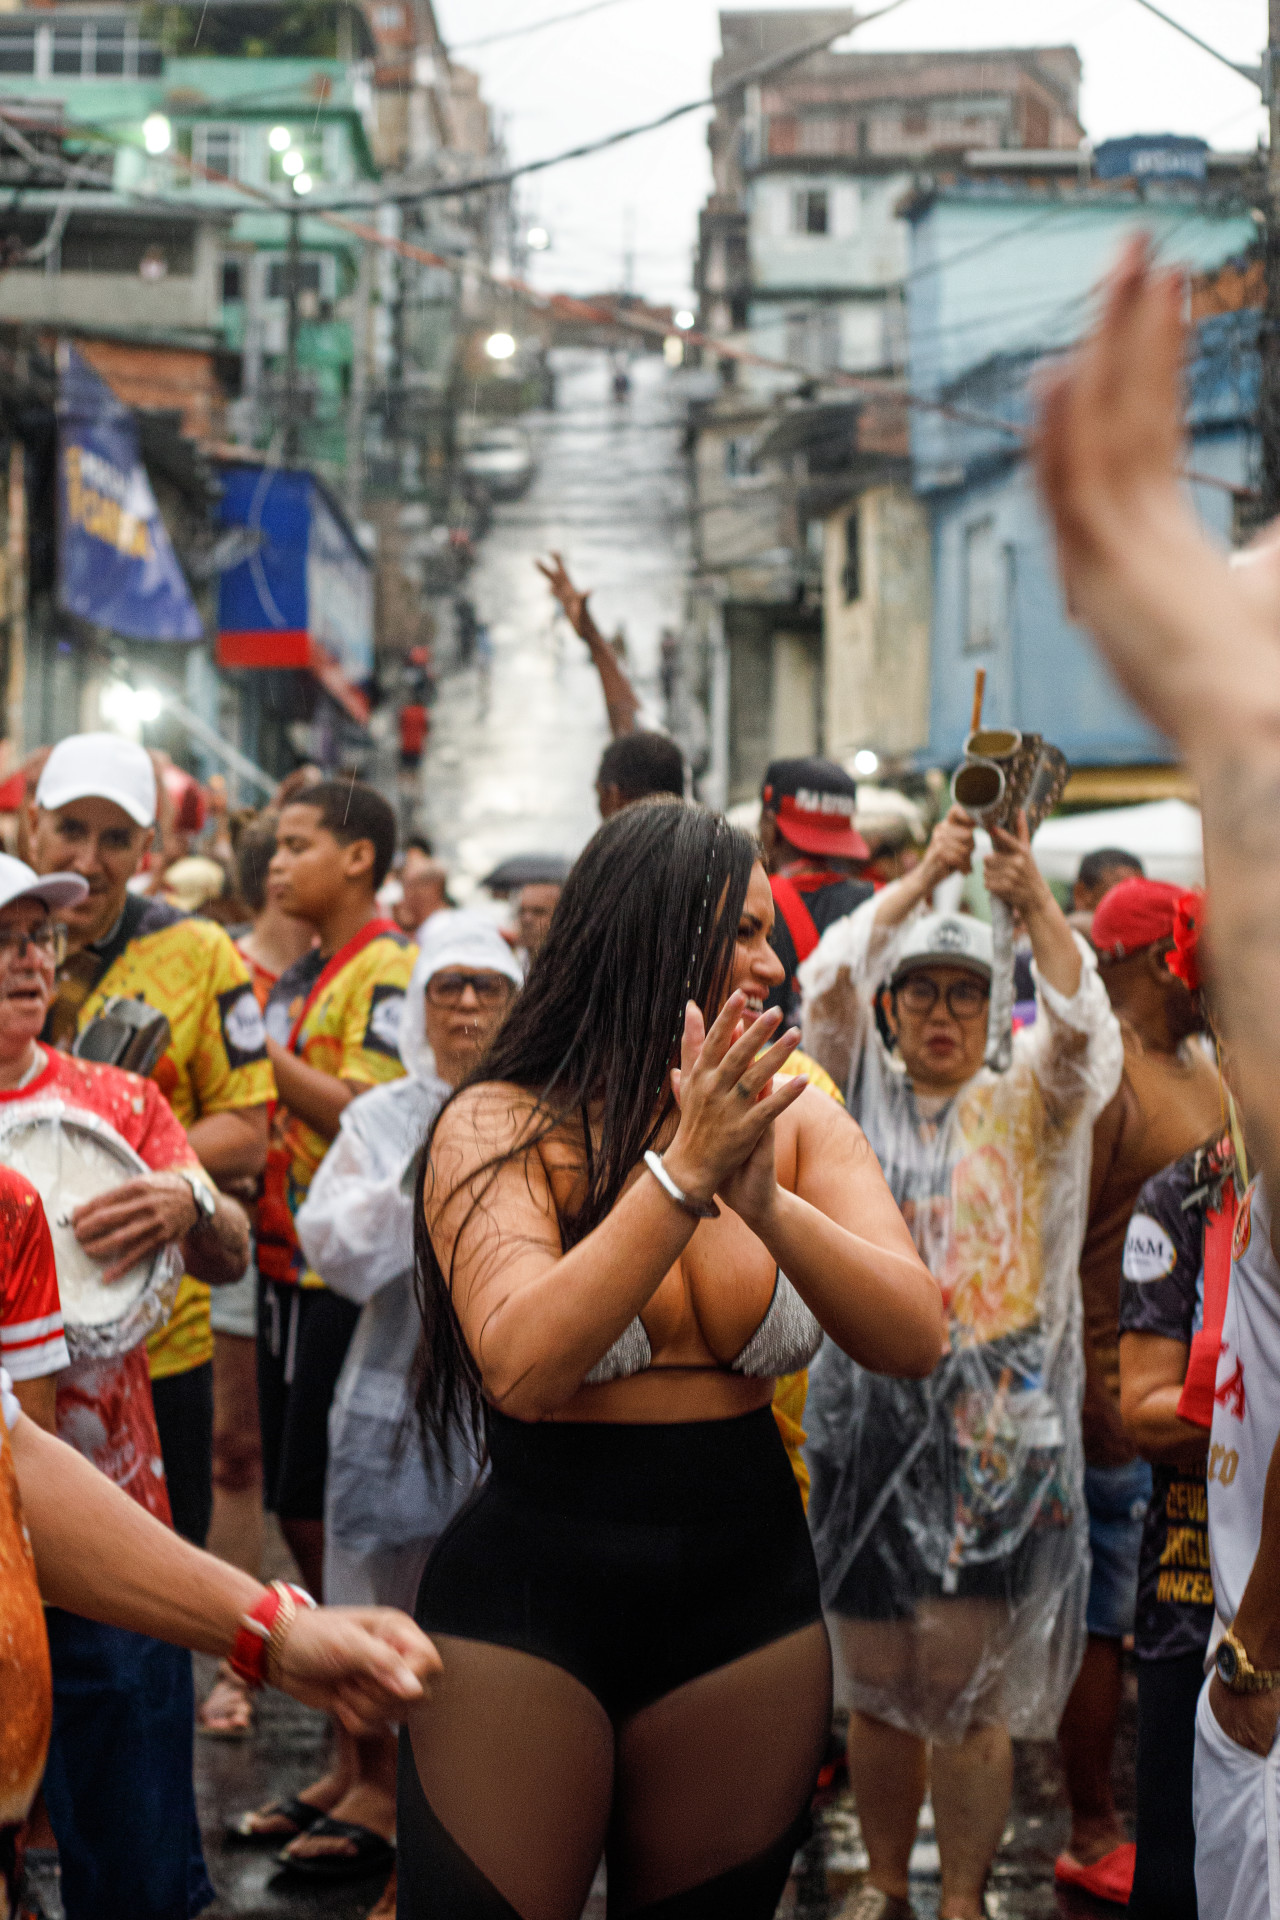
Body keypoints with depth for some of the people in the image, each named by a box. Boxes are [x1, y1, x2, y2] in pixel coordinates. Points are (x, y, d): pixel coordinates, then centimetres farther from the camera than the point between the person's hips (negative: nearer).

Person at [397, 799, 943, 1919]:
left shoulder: (797, 1123, 1)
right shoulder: (500, 1126, -9)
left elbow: (914, 1341, -11)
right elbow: (522, 1371, -23)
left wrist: (766, 1201, -26)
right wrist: (683, 1172, -28)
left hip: (749, 1609, 4)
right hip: (528, 1608, -3)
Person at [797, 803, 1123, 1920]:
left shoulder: (1026, 1105, 7)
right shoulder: (860, 1093, 9)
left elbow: (1083, 1032, -13)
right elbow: (825, 984, -7)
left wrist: (1036, 903, -26)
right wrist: (925, 875, -15)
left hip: (996, 1422, -1)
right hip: (866, 1418, 2)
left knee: (966, 1682, -4)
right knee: (877, 1683, 8)